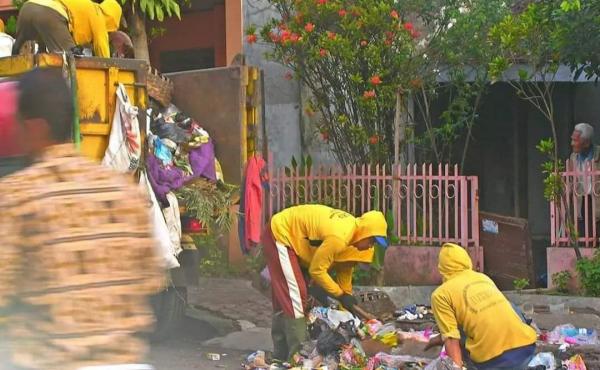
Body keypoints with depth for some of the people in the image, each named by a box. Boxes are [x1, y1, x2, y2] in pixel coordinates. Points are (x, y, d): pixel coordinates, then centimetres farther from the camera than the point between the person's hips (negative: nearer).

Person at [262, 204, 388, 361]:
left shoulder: (352, 227, -2)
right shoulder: (338, 237, -31)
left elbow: (345, 267, 8)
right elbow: (316, 270, -23)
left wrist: (347, 298, 10)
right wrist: (341, 295, -15)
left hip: (290, 234, 10)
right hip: (279, 234, -10)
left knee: (283, 295, 15)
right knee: (295, 295, -13)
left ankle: (282, 353, 23)